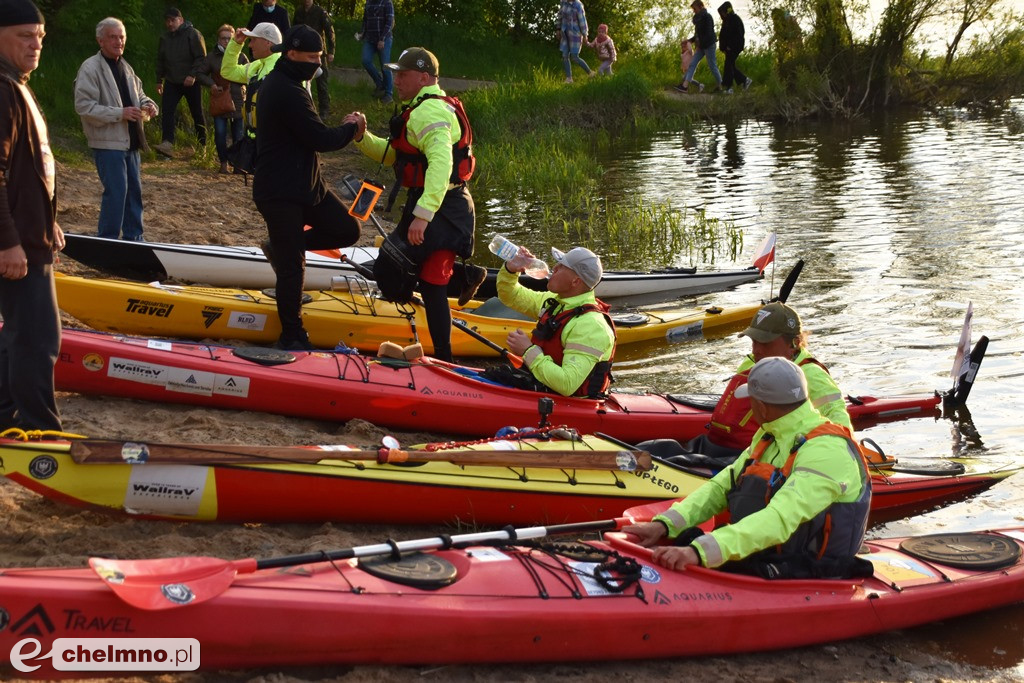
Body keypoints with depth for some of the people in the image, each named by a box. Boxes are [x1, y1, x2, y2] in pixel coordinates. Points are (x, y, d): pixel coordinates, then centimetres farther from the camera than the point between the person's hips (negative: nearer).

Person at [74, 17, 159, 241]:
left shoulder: (125, 67, 14)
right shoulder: (90, 68, -12)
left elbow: (138, 95, 26)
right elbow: (84, 106, -19)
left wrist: (149, 105, 2)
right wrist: (120, 113, -24)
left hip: (130, 141, 8)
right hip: (108, 142, -8)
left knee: (134, 191, 12)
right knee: (116, 191, -10)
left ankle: (133, 237, 23)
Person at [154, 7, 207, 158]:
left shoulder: (193, 34, -8)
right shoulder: (164, 38, 12)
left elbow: (201, 58, -13)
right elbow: (160, 61, 20)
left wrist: (193, 75, -22)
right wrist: (159, 80, 17)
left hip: (191, 82, -5)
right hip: (172, 82, 5)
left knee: (197, 114, 6)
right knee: (167, 110, -13)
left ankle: (202, 144, 19)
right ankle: (167, 144, -23)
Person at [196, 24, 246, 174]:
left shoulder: (240, 56, 6)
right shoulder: (212, 56, 5)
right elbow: (201, 74, 12)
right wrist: (211, 84, -5)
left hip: (238, 101, 0)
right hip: (219, 101, 0)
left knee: (239, 135, 1)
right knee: (220, 133, -3)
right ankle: (224, 163, 10)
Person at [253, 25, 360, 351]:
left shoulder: (279, 83, 12)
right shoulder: (287, 92, -21)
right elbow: (321, 139, -21)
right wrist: (350, 128, -4)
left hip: (305, 183, 10)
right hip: (281, 193, -10)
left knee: (346, 230, 5)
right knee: (291, 267, -2)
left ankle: (285, 245, 20)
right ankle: (292, 336, 9)